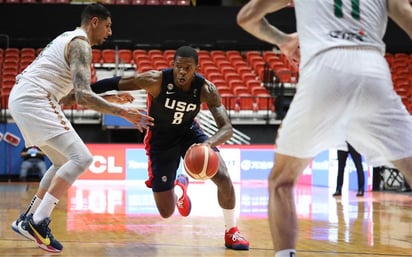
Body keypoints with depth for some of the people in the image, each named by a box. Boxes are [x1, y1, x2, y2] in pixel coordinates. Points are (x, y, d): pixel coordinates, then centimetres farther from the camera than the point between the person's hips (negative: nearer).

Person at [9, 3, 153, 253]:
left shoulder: (69, 38, 23)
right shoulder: (81, 44, -9)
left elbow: (79, 89, 32)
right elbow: (83, 96, -20)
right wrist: (123, 112, -18)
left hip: (21, 97, 10)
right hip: (34, 100, -10)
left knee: (64, 162, 20)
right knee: (81, 158, -16)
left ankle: (28, 219, 20)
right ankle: (37, 222, -18)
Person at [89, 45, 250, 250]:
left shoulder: (206, 89, -24)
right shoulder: (155, 81, -30)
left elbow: (227, 128, -29)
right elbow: (116, 84, -19)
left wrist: (209, 143, -51)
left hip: (189, 132, 2)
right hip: (161, 140, -1)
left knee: (223, 178, -19)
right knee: (166, 212, -1)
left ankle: (231, 231, 6)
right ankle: (179, 188, 38)